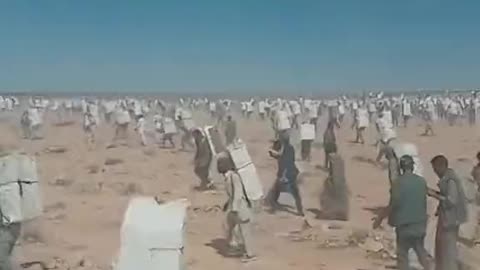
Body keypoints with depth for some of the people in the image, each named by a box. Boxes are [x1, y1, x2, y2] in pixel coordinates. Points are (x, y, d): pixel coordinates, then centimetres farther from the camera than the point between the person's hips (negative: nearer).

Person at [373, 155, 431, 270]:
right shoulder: (422, 181, 0)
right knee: (421, 250, 22)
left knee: (402, 254, 7)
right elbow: (422, 200, 11)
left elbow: (393, 204, -17)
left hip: (404, 224, -4)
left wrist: (380, 218, -5)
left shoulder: (398, 182, -14)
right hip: (420, 223, 4)